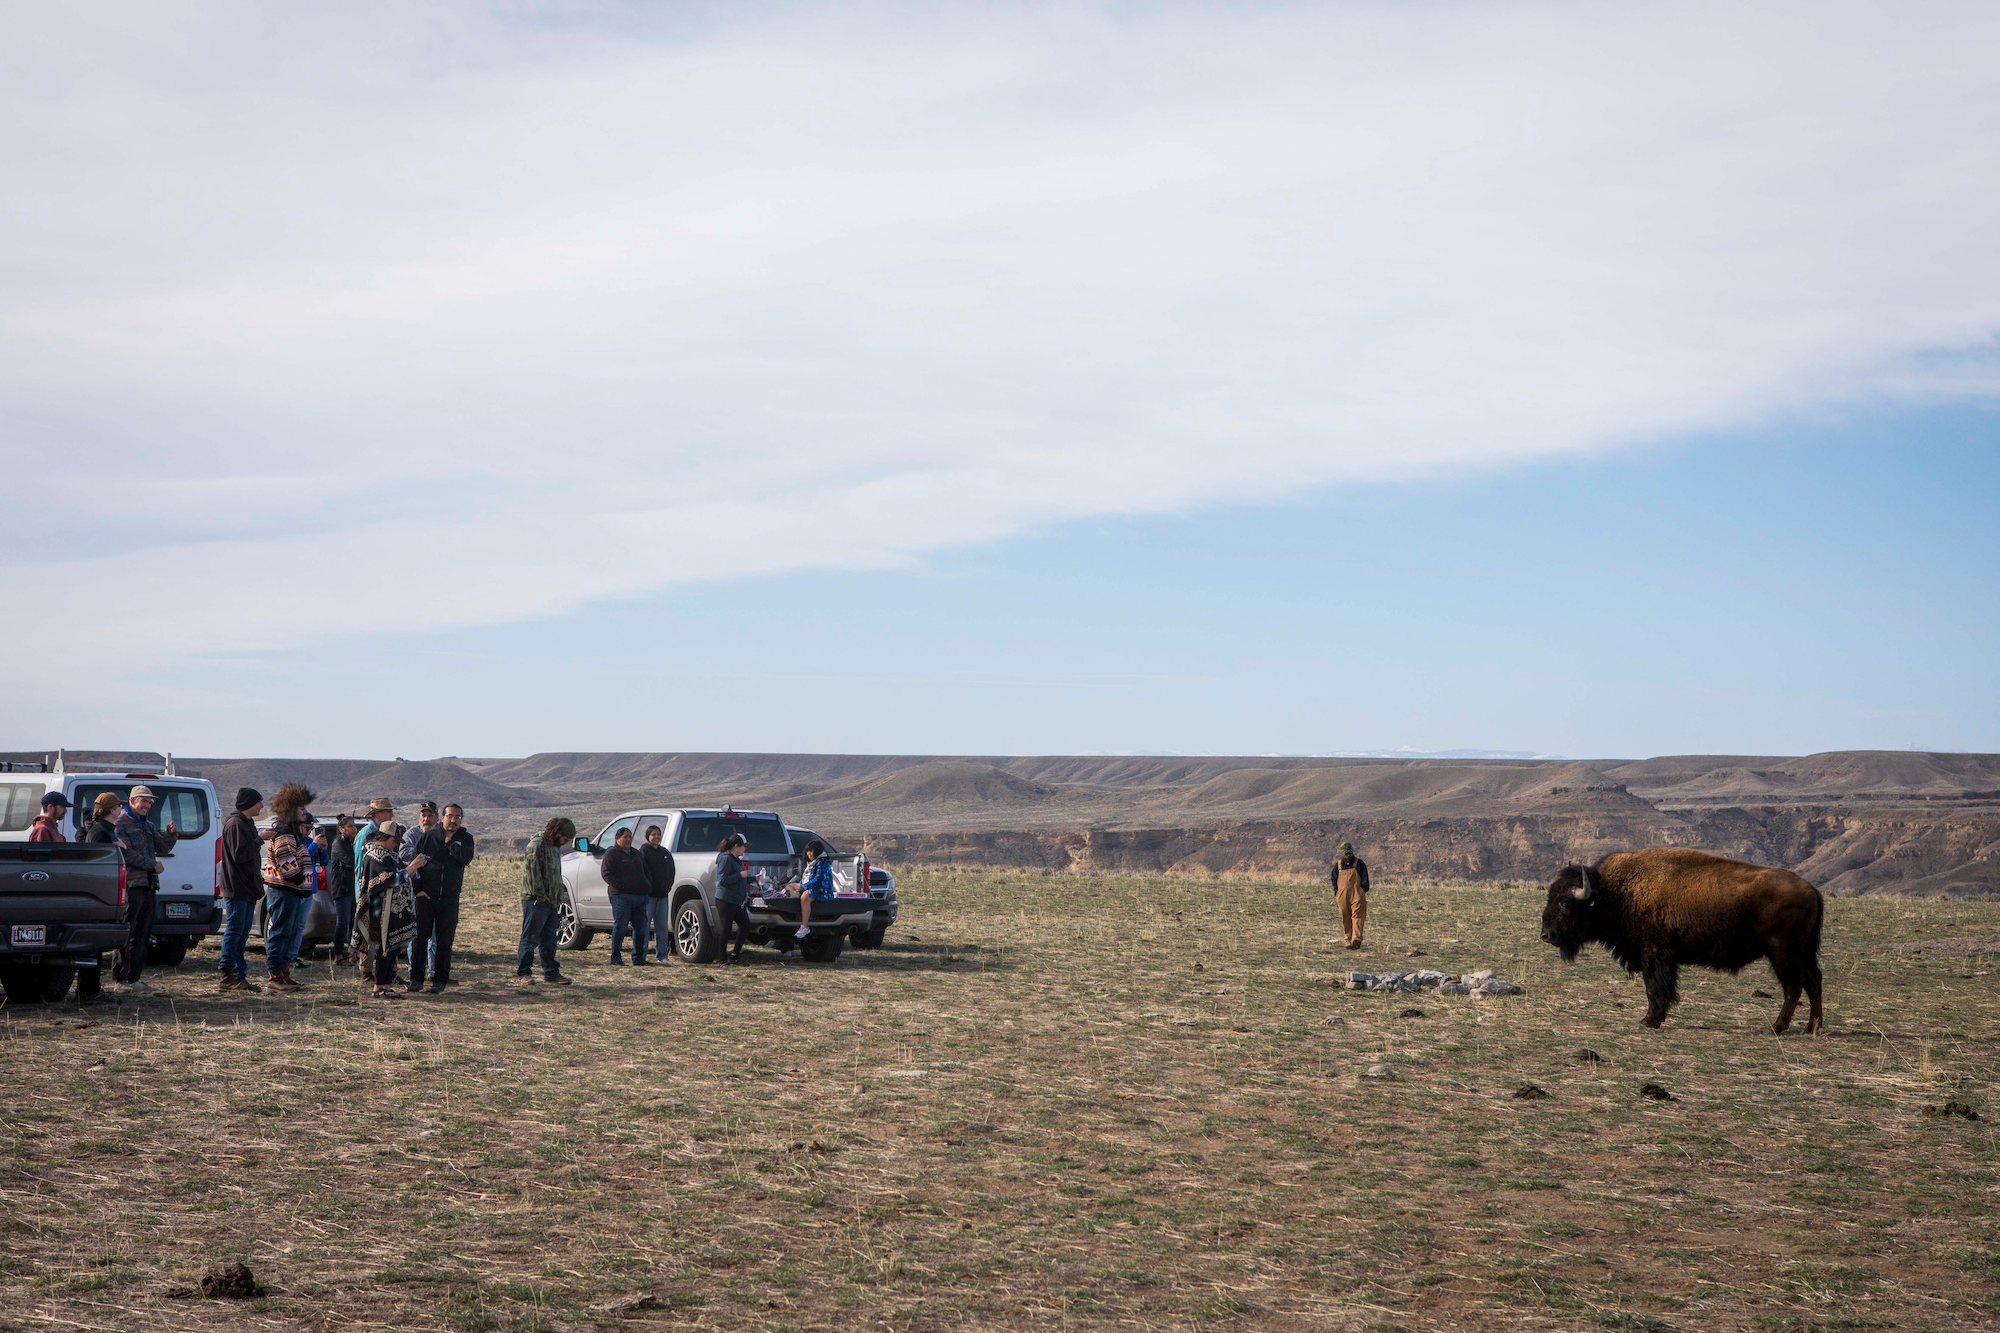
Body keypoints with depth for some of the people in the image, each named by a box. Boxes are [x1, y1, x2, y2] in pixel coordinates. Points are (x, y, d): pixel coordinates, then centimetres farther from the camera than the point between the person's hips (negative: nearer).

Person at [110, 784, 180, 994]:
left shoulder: (148, 825, 23)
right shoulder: (120, 823, -3)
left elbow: (163, 847, 18)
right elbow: (127, 853, -12)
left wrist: (171, 834, -1)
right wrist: (153, 865, -11)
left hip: (148, 884, 8)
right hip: (130, 884, -8)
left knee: (143, 936, 8)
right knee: (126, 935, -8)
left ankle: (134, 977, 12)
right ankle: (120, 979, -6)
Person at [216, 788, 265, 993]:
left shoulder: (246, 823, 21)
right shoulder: (235, 824, -12)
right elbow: (239, 855, -22)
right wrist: (260, 839, -17)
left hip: (247, 889, 10)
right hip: (236, 889, -10)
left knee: (242, 933, 9)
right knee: (234, 930, -9)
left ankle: (239, 977, 11)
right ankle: (228, 975, -8)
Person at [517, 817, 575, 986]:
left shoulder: (554, 847, 20)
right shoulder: (537, 844, -12)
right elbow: (531, 870, -20)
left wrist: (557, 897, 16)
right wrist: (540, 894, -18)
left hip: (550, 901, 9)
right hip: (535, 901, -9)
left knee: (549, 940, 12)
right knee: (530, 938, -5)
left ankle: (551, 973, 16)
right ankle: (523, 973, -1)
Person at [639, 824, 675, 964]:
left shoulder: (666, 853, 17)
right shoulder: (643, 851, -4)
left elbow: (671, 872, 22)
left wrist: (667, 888, 10)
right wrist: (647, 888, -15)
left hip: (663, 895, 6)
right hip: (648, 895, -6)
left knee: (662, 927, 7)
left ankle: (662, 955, 12)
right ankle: (640, 956, -2)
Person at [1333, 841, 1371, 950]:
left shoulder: (1359, 863, 6)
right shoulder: (1337, 865, 12)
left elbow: (1365, 880, 6)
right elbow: (1334, 881, 17)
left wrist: (1362, 892, -2)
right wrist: (1337, 894, 7)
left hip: (1357, 895, -3)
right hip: (1343, 897, 3)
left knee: (1357, 916, -15)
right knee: (1346, 919, 2)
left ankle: (1356, 938, -27)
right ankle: (1349, 941, 9)